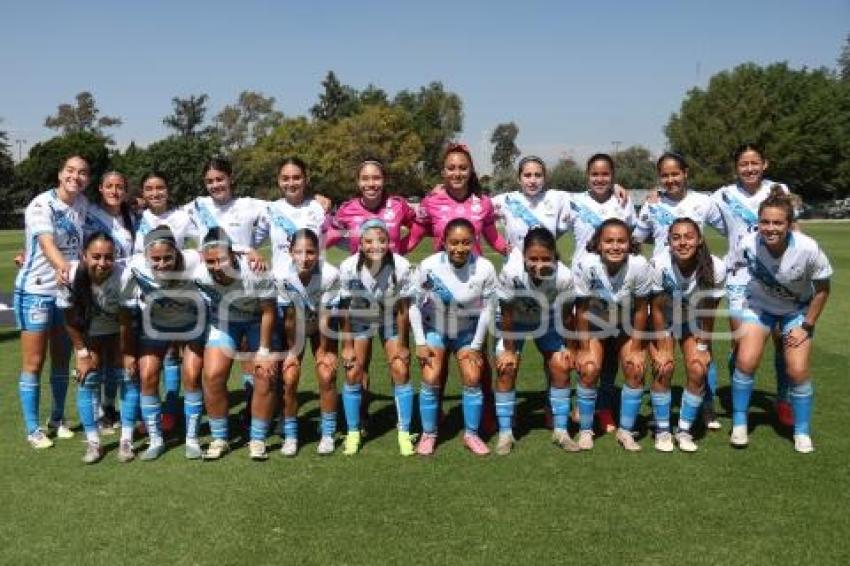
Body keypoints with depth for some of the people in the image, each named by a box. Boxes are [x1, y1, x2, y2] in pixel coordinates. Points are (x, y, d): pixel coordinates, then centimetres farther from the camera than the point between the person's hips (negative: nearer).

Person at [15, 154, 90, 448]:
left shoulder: (83, 204, 3)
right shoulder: (41, 205, -17)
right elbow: (47, 243, -34)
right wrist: (62, 267, -52)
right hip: (35, 292, -6)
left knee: (62, 360, 15)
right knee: (33, 363, 2)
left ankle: (57, 419, 29)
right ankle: (33, 429, 12)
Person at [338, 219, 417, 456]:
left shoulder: (402, 267, -30)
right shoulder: (348, 267, -28)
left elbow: (403, 309, -17)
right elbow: (345, 309, -15)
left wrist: (401, 344, -10)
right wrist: (347, 345, -10)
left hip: (391, 319, 0)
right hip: (360, 319, 1)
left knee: (401, 370, -8)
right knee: (352, 373, -4)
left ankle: (404, 433, 8)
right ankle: (353, 433, 14)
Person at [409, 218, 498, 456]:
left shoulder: (485, 269, -24)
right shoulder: (429, 266, -25)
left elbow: (487, 309, -11)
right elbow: (414, 304, -12)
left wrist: (476, 345, -7)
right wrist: (420, 343, -12)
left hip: (467, 331, 1)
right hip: (434, 329, 0)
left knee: (473, 379, -6)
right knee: (431, 380, -9)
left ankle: (471, 434, 13)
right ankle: (428, 434, 10)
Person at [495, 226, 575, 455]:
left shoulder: (564, 277, -35)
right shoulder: (510, 272, -39)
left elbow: (566, 315, -16)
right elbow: (506, 315, -24)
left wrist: (568, 347, -7)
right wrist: (509, 349, -16)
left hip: (547, 320, 2)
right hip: (514, 320, -1)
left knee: (561, 367, -5)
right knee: (506, 369, -10)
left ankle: (560, 430, 12)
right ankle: (505, 433, 4)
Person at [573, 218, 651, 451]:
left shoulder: (639, 266, -28)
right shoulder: (586, 264, -30)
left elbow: (641, 309, -15)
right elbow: (582, 309, -19)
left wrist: (636, 349, -10)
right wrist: (584, 349, -14)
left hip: (627, 328, 1)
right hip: (594, 327, -1)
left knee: (636, 370, -12)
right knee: (589, 370, -15)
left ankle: (625, 430, 8)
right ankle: (585, 430, 5)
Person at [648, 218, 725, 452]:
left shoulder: (716, 268, -28)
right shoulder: (659, 264, -32)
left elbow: (708, 312, -14)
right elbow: (657, 308, -21)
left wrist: (703, 347, -10)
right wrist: (662, 349, -18)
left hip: (693, 323, 2)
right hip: (663, 322, -1)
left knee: (698, 370, -12)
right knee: (663, 368, -17)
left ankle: (684, 430, 7)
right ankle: (662, 431, 1)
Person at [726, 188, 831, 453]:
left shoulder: (808, 249, -31)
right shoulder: (748, 244, -29)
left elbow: (822, 290, -13)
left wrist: (807, 327, -10)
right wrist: (736, 315, -6)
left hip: (798, 311, 0)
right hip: (758, 305, 1)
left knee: (798, 370, -9)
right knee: (746, 361, -16)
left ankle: (802, 432, 15)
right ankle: (739, 424, 5)